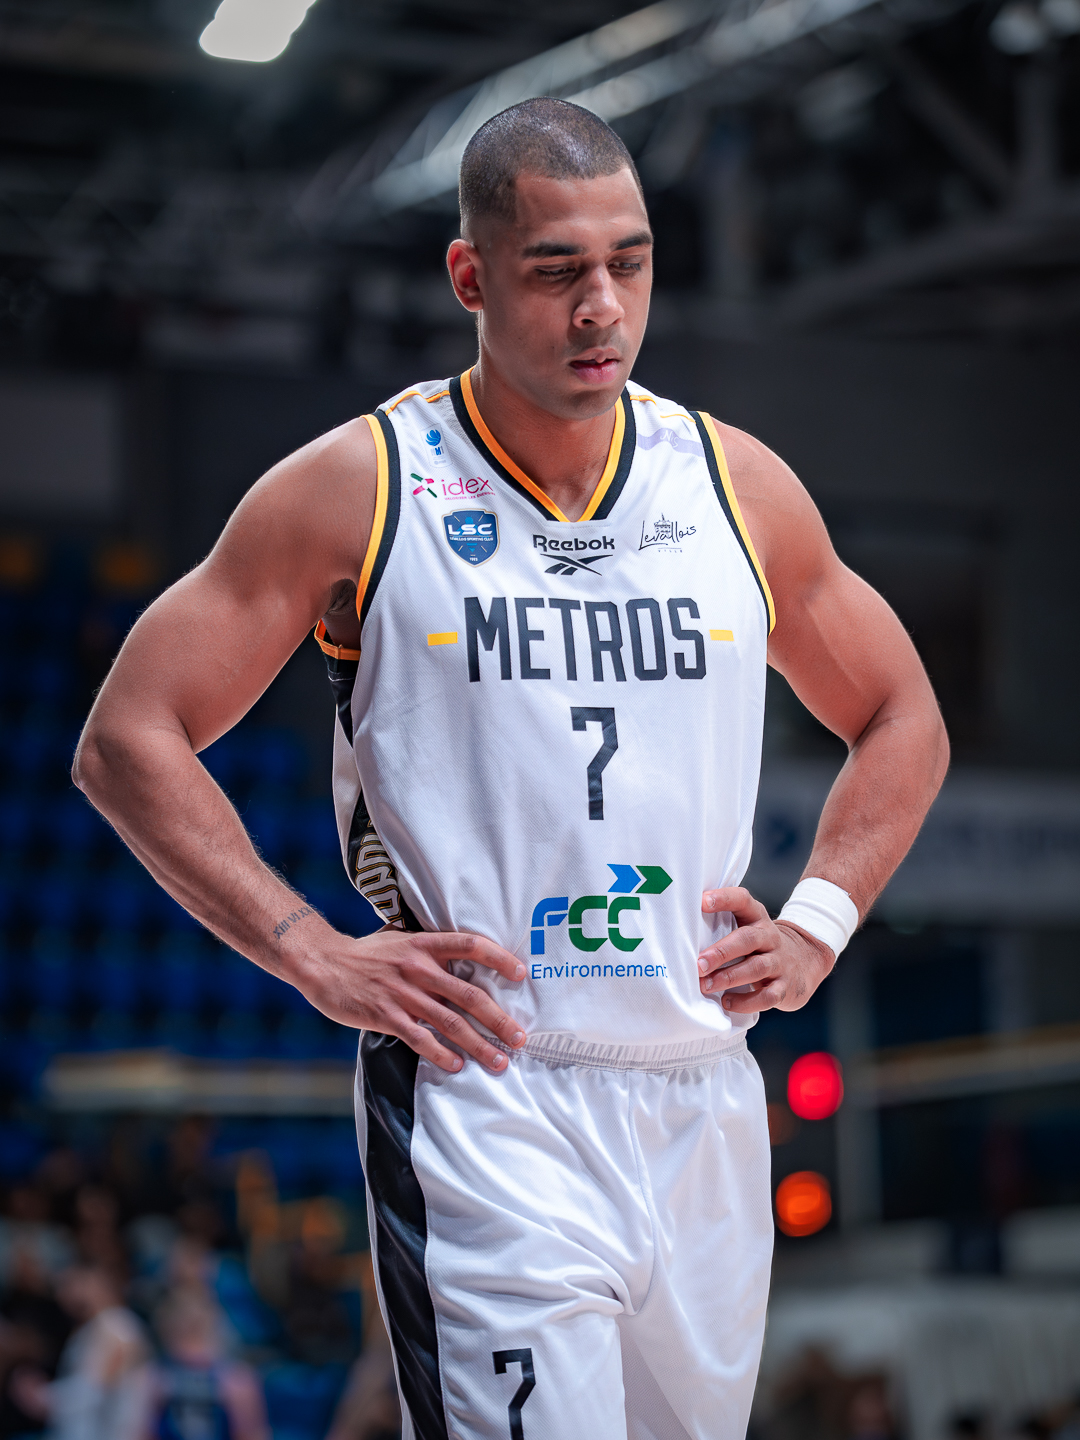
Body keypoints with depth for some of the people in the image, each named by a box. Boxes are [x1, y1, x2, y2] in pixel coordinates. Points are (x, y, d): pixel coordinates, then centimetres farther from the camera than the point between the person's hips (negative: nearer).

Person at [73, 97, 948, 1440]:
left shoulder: (739, 486, 9)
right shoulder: (355, 489, -3)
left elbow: (902, 724, 22)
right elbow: (128, 740, -1)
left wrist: (816, 926, 7)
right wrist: (316, 955, -9)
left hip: (703, 1102, 5)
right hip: (481, 1096, -5)